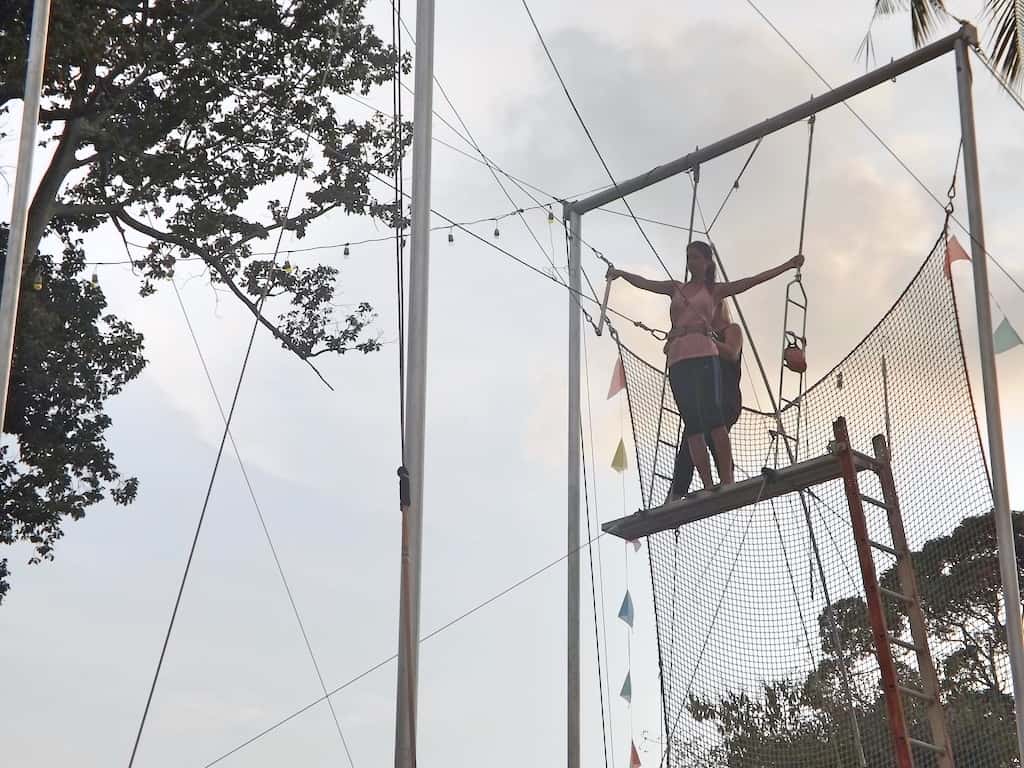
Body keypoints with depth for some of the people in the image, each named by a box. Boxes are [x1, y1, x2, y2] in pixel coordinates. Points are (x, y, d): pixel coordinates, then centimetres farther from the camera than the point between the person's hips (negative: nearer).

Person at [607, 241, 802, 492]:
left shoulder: (715, 290, 16)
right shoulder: (676, 288, 25)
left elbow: (754, 280, 13)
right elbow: (644, 283, 21)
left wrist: (788, 266, 9)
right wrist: (620, 273, 11)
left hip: (704, 354, -3)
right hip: (677, 358, 3)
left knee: (712, 414, -17)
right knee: (692, 422, -7)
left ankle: (727, 480, -22)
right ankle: (708, 485, -13)